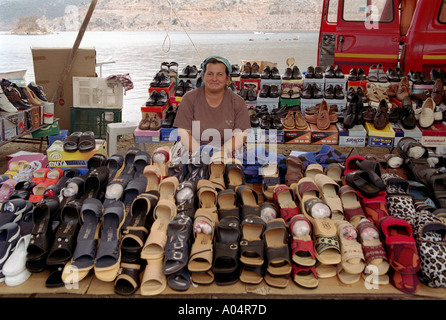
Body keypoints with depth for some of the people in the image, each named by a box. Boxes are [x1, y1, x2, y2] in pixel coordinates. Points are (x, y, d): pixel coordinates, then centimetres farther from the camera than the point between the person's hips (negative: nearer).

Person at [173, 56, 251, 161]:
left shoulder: (237, 102, 6)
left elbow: (241, 135, -1)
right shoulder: (189, 98, 5)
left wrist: (222, 151, -18)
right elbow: (182, 132, -2)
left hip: (227, 158, 1)